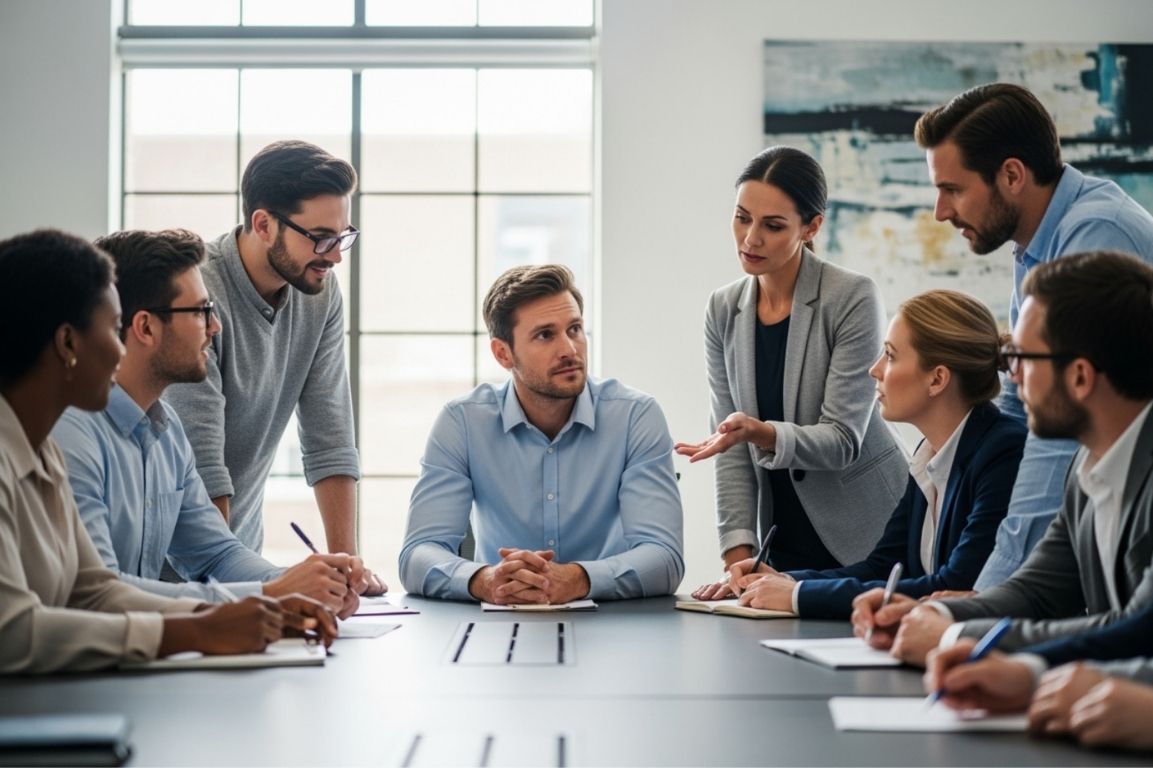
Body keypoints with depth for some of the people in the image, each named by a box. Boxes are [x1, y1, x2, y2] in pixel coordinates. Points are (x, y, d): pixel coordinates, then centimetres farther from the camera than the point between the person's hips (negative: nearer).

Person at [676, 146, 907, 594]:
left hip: (867, 539, -4)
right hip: (784, 546, 4)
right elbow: (731, 446, 1)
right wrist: (738, 556, -8)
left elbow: (842, 439, -17)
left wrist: (762, 433, -35)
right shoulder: (723, 311, 2)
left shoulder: (853, 299, -12)